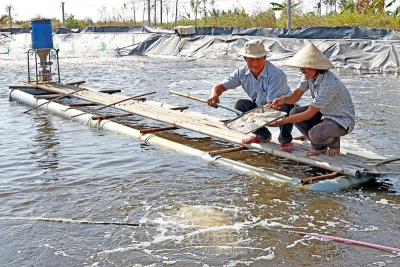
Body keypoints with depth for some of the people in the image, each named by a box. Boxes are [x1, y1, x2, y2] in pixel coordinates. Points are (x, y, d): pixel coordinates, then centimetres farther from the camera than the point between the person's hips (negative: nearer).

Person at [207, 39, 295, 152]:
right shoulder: (242, 73, -12)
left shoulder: (276, 75, -30)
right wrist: (214, 95, -35)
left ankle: (285, 140, -9)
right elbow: (221, 86, -11)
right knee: (240, 105, -15)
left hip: (280, 107, -6)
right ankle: (263, 135, 6)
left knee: (285, 107, -38)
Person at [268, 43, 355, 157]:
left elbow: (309, 114, -32)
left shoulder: (329, 84, -34)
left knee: (315, 134, -34)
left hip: (342, 120, -9)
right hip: (325, 113, 9)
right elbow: (296, 95, -2)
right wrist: (283, 99, -26)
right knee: (294, 112, -7)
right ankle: (319, 146, 7)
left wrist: (283, 121, -32)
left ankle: (334, 142, 4)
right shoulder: (309, 74, -9)